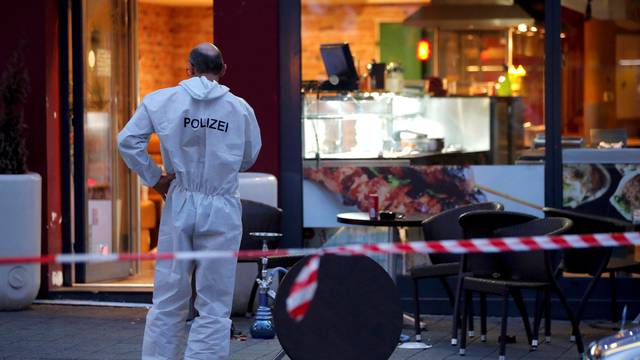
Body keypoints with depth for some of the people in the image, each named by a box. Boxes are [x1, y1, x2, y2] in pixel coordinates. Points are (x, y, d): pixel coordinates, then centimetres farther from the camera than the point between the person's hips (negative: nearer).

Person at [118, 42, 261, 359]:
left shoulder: (161, 100, 0)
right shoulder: (240, 108, -1)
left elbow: (128, 141, -4)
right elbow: (248, 159, 11)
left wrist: (153, 178, 4)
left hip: (179, 204, 2)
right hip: (222, 207, -1)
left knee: (168, 300, 9)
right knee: (214, 306, 3)